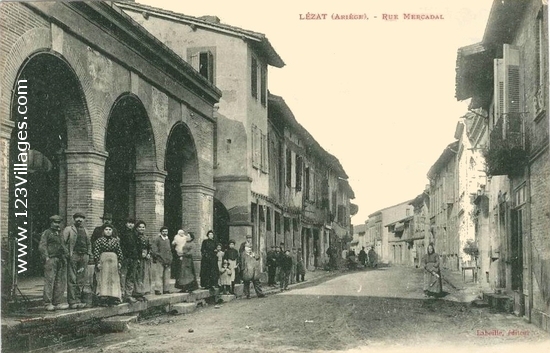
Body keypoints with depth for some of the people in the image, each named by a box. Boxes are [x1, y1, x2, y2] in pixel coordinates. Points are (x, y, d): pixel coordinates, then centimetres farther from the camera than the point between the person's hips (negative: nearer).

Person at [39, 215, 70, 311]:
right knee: (49, 282, -8)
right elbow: (42, 247, -6)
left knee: (60, 282, 4)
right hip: (51, 259, -7)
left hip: (61, 260, 7)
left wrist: (67, 255, 12)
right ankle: (48, 303, -6)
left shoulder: (60, 235, 24)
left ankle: (58, 303, 8)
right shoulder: (46, 233, 3)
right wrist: (46, 258, -15)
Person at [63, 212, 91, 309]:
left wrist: (89, 254, 17)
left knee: (82, 279, 3)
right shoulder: (68, 229, 5)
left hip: (84, 257, 5)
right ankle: (73, 301, -4)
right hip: (73, 256, -5)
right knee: (72, 280, -5)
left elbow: (89, 243, 28)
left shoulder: (85, 230, 22)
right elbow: (62, 242, -1)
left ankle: (82, 300, 8)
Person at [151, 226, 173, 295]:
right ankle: (157, 290, -5)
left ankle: (166, 290, 14)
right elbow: (153, 250, -9)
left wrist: (170, 259, 13)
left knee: (167, 276, 7)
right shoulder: (156, 240, -3)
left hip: (167, 262, 7)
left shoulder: (168, 240, 19)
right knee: (159, 276, -8)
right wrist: (159, 256, -14)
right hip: (159, 261, -7)